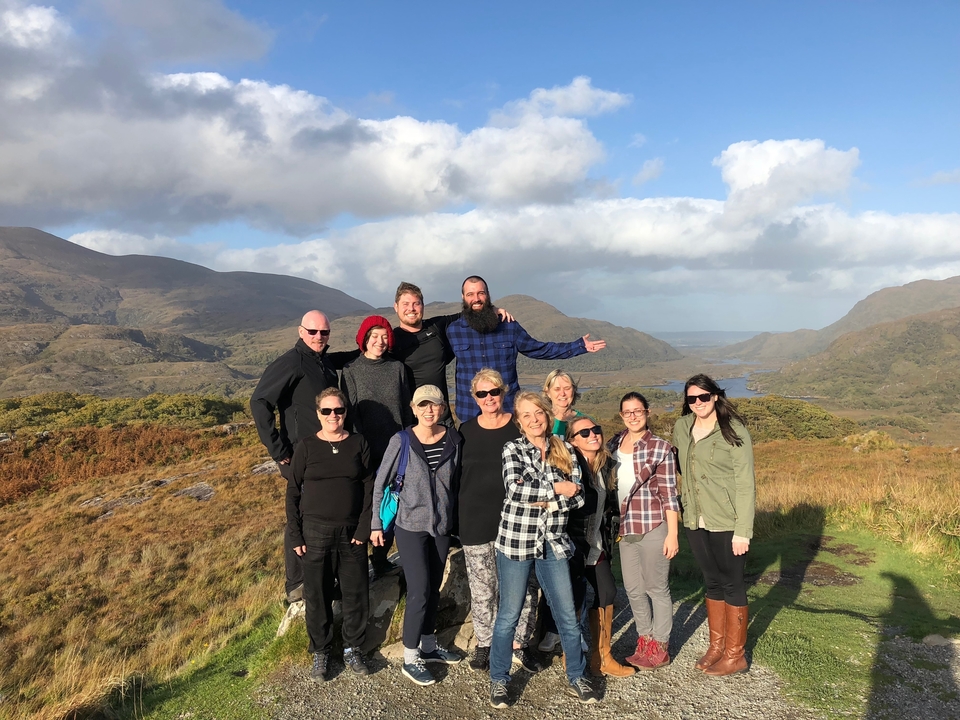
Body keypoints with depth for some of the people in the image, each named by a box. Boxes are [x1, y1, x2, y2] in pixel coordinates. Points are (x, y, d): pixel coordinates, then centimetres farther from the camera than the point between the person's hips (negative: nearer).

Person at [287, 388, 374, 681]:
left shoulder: (359, 444, 1)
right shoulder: (306, 446, -2)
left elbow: (369, 488, 1)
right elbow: (293, 492, 1)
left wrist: (363, 529, -6)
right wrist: (295, 535, -3)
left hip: (352, 533, 1)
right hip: (316, 533, -1)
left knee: (356, 593, 7)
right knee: (317, 595, 7)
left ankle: (352, 648, 27)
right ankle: (320, 652, 26)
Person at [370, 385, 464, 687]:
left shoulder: (453, 439, -4)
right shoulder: (402, 441, -13)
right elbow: (380, 482, -6)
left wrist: (455, 517, 10)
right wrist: (376, 524, -4)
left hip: (442, 526, 4)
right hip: (411, 526, -4)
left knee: (434, 588, 15)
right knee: (419, 592, -4)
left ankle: (428, 645, 34)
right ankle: (410, 659, 13)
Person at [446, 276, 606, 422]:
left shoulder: (509, 326, 2)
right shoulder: (453, 330, 1)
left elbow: (539, 350, 8)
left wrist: (580, 345, 5)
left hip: (509, 411, 0)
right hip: (470, 415, 0)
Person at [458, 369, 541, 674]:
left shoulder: (519, 426, 1)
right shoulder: (466, 431, 5)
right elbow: (457, 475, 11)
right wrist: (460, 515, 6)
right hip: (476, 521, 1)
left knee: (523, 585, 4)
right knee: (482, 588, 8)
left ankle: (519, 644, 22)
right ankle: (484, 644, 26)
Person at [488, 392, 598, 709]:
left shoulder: (564, 450, 4)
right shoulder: (512, 449, -4)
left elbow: (577, 496, -1)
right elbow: (515, 489, -20)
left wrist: (548, 503, -15)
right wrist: (556, 488, -15)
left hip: (553, 542, 3)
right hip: (516, 541, -3)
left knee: (567, 615, 11)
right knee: (509, 615, 8)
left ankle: (577, 677, 29)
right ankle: (498, 680, 25)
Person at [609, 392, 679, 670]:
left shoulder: (660, 447, -8)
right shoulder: (615, 443, 6)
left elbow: (669, 494, -9)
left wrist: (672, 534, -11)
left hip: (653, 526, -5)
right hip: (624, 527, 5)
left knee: (657, 588, 7)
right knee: (633, 588, 14)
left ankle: (660, 647, 23)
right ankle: (644, 640, 31)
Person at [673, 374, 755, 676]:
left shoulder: (734, 430, -12)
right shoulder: (681, 428, 4)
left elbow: (745, 483, -13)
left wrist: (743, 531, -16)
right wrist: (686, 505, 12)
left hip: (726, 523, -5)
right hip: (696, 521, 5)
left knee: (732, 585, 7)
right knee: (712, 583, 16)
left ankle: (734, 656, 20)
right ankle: (716, 646, 30)